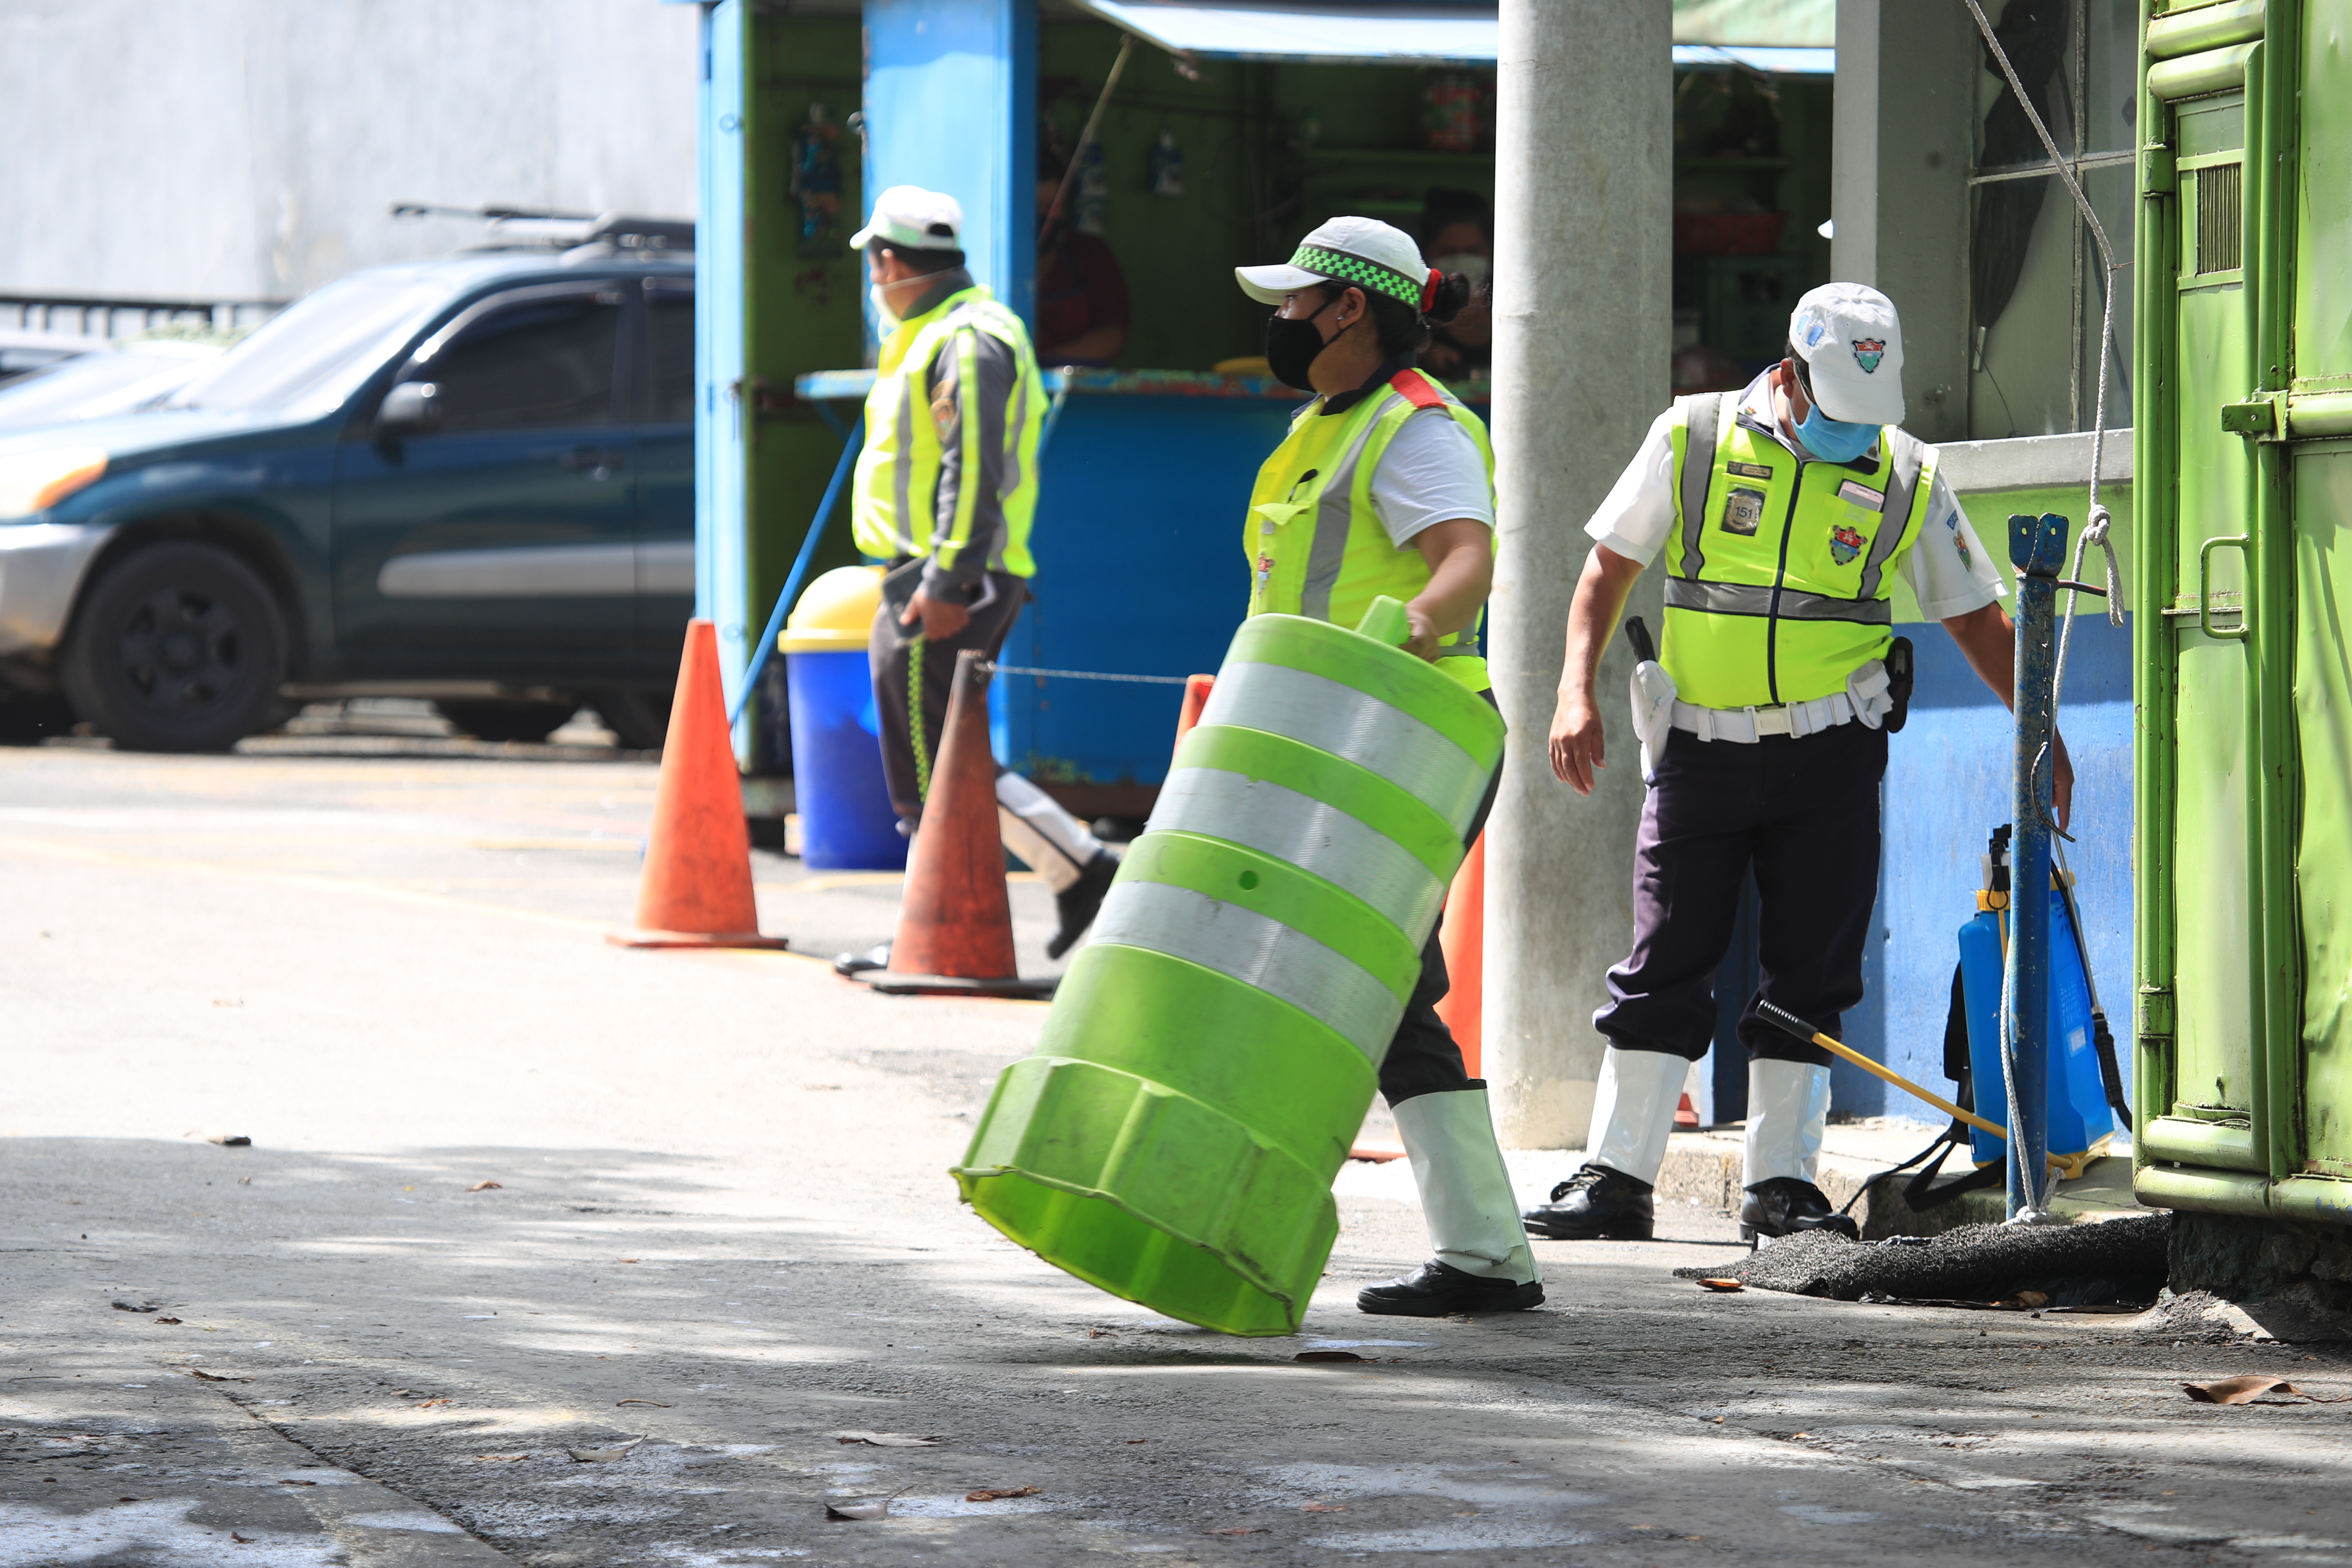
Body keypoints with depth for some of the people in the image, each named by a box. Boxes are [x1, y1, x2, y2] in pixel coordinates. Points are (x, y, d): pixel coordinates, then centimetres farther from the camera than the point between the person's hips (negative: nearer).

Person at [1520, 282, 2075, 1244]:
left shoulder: (1906, 476, 2)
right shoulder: (1693, 440, 0)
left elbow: (1974, 618, 10)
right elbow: (1610, 565, 6)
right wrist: (1577, 689, -5)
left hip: (1829, 756, 1)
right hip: (1701, 747, -1)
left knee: (1811, 973, 2)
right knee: (1664, 964, 0)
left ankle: (1783, 1183, 9)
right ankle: (1615, 1179, 5)